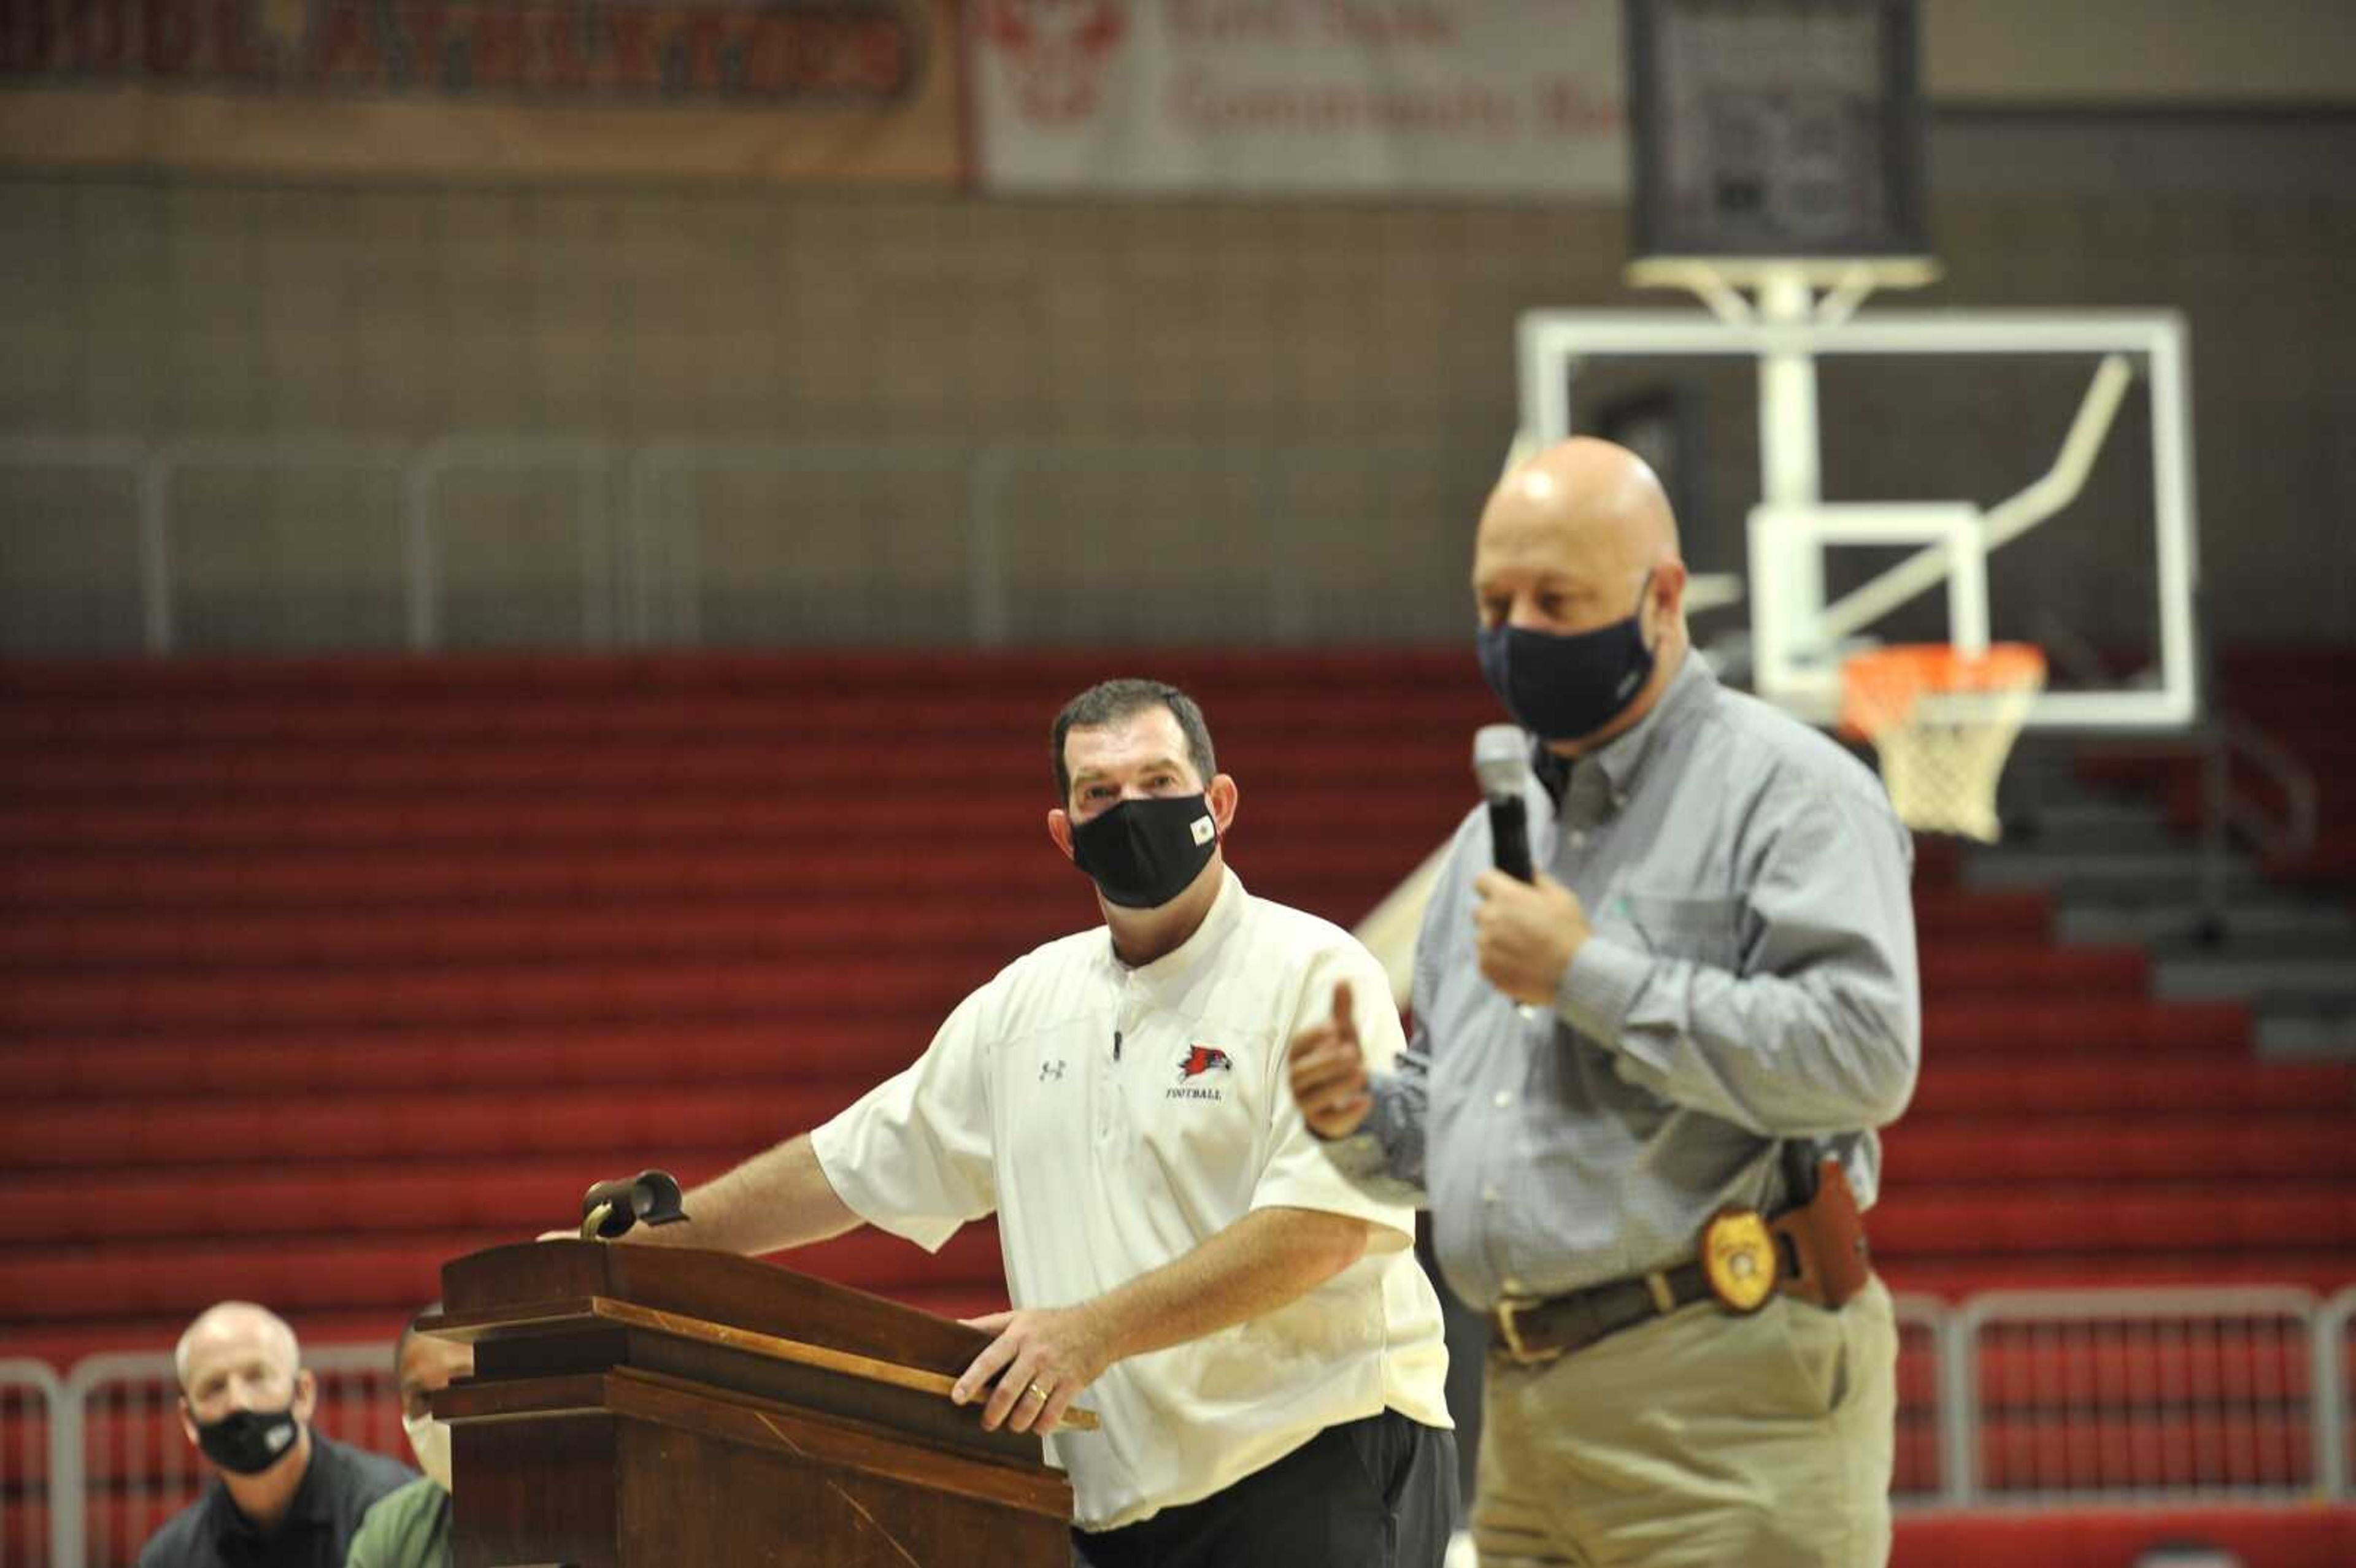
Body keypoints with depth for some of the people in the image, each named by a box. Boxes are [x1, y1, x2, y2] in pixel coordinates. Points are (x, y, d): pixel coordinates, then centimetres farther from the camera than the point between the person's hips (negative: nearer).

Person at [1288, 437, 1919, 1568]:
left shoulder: (1788, 790, -3)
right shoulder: (1499, 831, 22)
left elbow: (1863, 1053, -18)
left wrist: (1593, 976, -15)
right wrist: (1365, 1117, 5)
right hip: (1526, 1409, 8)